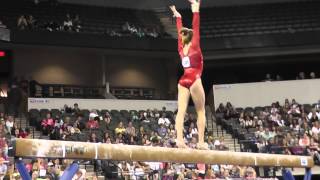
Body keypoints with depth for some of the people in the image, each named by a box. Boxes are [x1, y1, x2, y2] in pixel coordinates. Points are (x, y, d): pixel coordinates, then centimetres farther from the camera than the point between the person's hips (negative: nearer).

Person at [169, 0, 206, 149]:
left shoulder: (181, 48, 13)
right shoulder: (194, 47, 1)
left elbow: (180, 32, 24)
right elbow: (196, 28, -4)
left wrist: (178, 16, 34)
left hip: (183, 81, 5)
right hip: (194, 80, -5)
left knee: (181, 111, -7)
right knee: (200, 112, -1)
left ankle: (179, 139, -21)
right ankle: (201, 141, -9)